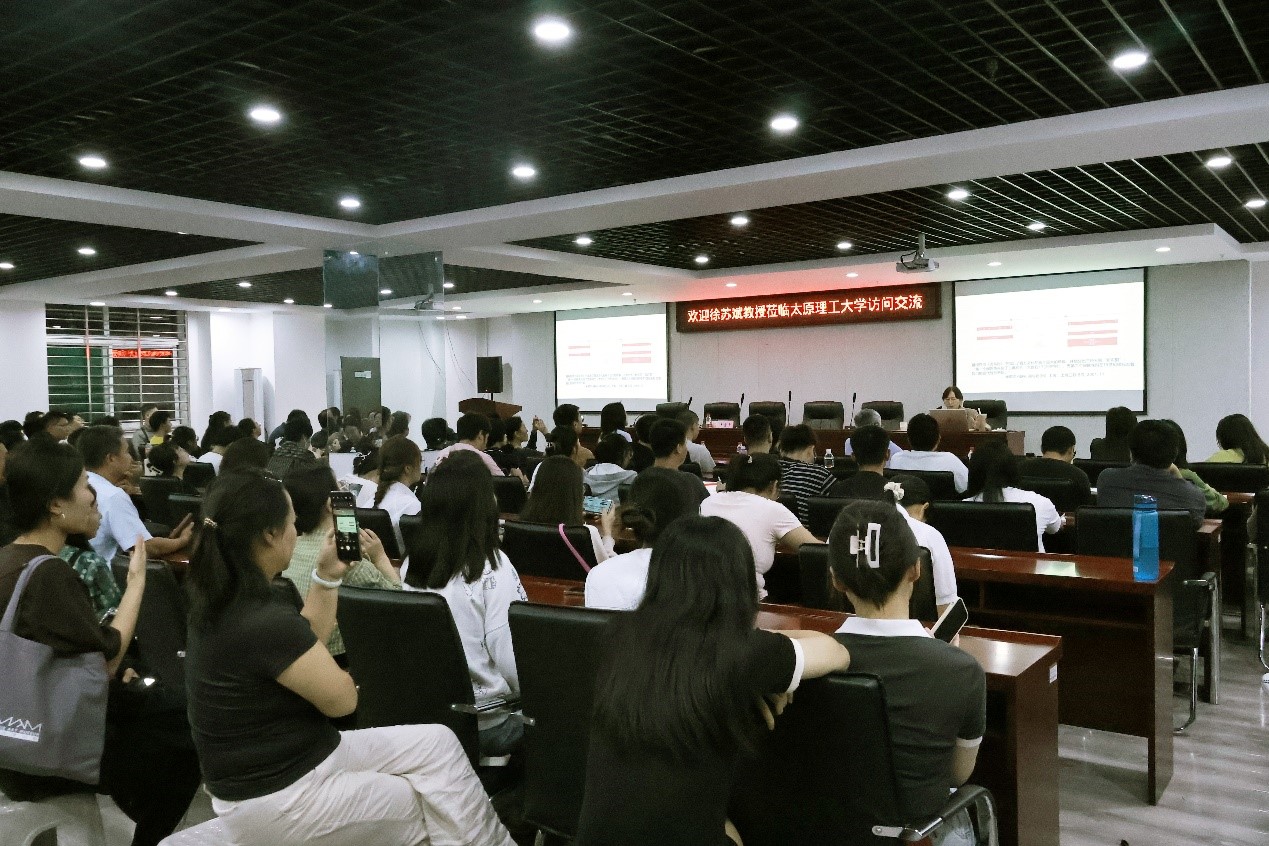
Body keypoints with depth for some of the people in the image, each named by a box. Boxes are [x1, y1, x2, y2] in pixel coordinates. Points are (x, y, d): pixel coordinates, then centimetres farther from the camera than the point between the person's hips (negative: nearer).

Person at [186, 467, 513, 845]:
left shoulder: (226, 597, 0)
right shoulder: (263, 622, -30)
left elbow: (303, 641, 15)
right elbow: (342, 699, -17)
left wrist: (327, 575, 7)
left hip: (296, 755, 9)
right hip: (277, 801, -9)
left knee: (437, 742, 7)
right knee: (438, 810, 4)